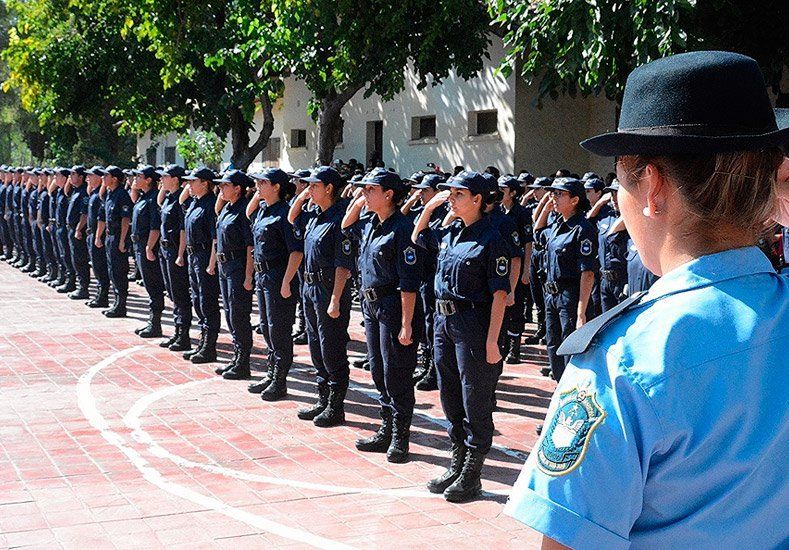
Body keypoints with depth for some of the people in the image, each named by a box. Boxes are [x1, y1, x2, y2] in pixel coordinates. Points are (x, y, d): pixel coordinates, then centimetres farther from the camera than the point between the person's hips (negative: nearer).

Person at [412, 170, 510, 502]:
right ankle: (457, 465, 28)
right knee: (450, 397, 15)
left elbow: (500, 293, -15)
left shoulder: (490, 239, -12)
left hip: (473, 325, -8)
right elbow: (417, 237, 29)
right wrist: (429, 207, 12)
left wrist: (492, 341, -19)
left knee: (475, 400, 2)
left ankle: (471, 475, 11)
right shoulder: (449, 233, 10)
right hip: (444, 321, 8)